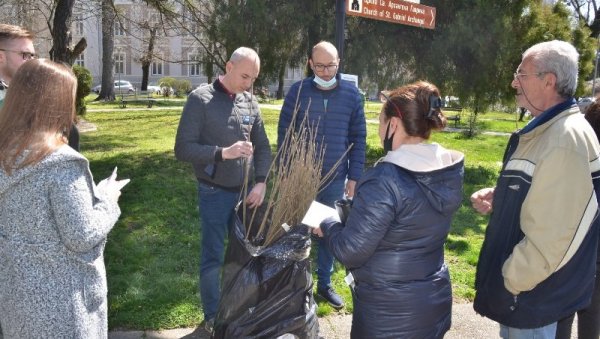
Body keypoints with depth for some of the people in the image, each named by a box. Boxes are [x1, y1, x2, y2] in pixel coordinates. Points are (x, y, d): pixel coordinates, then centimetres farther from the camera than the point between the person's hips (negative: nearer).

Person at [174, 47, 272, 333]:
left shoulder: (250, 102, 3)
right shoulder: (201, 99, -10)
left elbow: (263, 147, 9)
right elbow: (183, 149, -13)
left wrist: (261, 182, -5)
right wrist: (223, 152, -24)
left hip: (246, 192, 4)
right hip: (214, 193, -4)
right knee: (213, 257, 7)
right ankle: (213, 316, 26)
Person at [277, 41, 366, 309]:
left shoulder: (351, 93, -1)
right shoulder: (298, 91, -5)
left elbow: (359, 138, 4)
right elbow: (283, 133, -1)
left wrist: (354, 176, 1)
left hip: (335, 178, 2)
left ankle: (324, 284, 31)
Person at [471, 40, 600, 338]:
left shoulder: (565, 141, -27)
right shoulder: (546, 130, 7)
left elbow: (550, 236, -28)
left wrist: (512, 281, -17)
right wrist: (498, 196, 3)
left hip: (533, 293, -9)